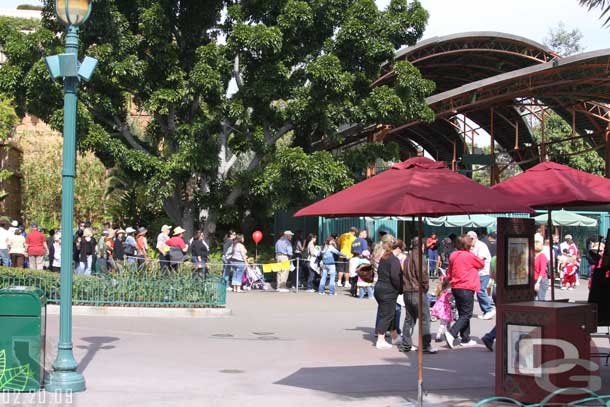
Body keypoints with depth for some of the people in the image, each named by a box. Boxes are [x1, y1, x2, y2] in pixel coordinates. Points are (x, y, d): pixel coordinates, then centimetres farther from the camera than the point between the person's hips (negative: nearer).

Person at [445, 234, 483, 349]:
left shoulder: (453, 256, 5)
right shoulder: (469, 256, -12)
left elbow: (449, 273, 11)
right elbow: (482, 264, 4)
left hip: (455, 288, 7)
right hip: (466, 288, -7)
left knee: (463, 314, 14)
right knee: (466, 315, -3)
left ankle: (465, 339, 18)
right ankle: (451, 333, -18)